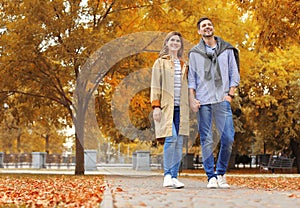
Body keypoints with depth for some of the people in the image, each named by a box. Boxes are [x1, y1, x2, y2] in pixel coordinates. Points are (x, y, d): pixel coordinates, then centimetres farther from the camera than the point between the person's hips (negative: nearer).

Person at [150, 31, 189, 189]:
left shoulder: (184, 65, 20)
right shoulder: (160, 63, 8)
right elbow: (155, 86, 1)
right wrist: (155, 106, -9)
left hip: (180, 108, 4)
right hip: (166, 106, -4)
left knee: (179, 142, -1)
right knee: (171, 138, -18)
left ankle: (174, 176, 4)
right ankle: (167, 174, -10)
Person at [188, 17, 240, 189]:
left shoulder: (227, 50, 12)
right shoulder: (194, 53, 11)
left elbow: (234, 74, 12)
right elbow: (191, 78, 10)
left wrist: (230, 94, 0)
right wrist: (192, 99, -1)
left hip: (222, 100, 0)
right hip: (203, 102, 0)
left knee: (228, 138, -7)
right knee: (206, 140, -2)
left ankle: (221, 173, 10)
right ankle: (211, 177, 4)